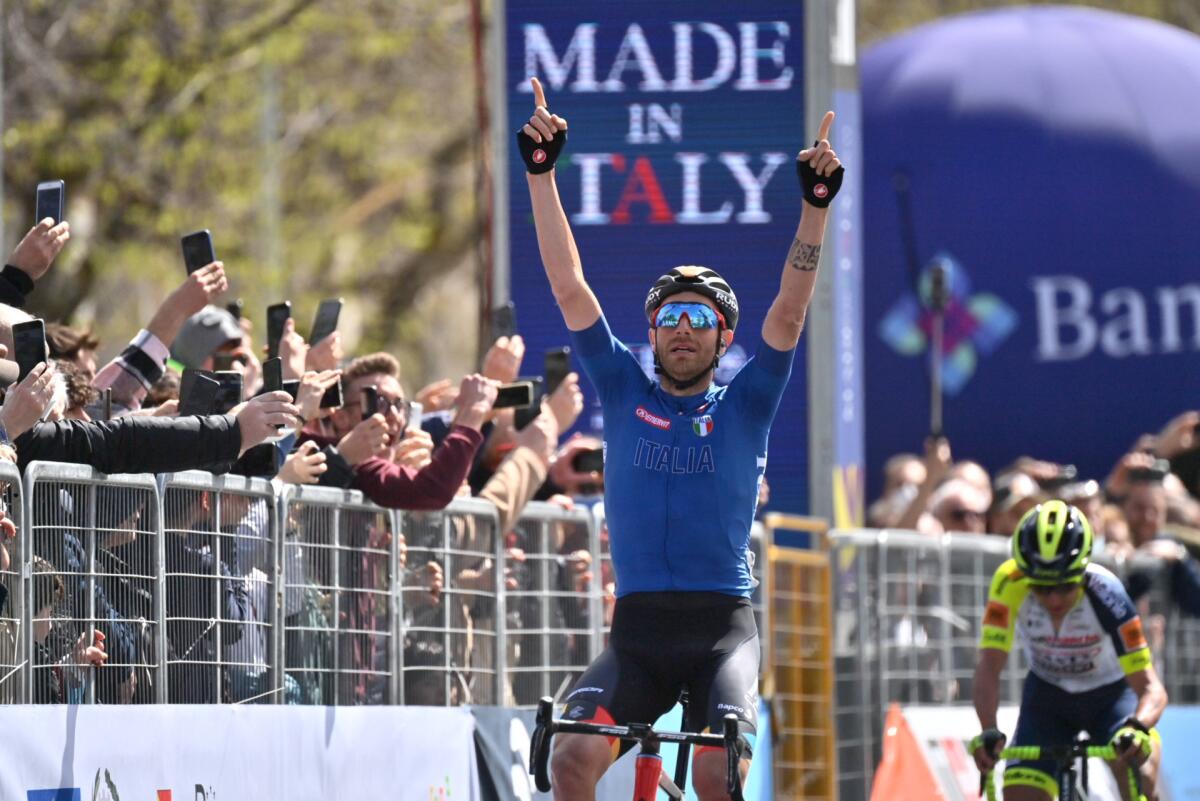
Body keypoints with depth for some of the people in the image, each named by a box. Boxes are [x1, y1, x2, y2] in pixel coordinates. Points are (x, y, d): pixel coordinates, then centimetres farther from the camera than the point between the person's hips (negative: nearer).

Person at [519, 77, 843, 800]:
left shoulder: (745, 406, 8)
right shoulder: (624, 392, 12)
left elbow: (788, 314, -5)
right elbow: (570, 288, 5)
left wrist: (816, 205, -18)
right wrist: (541, 173, -4)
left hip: (724, 625, -1)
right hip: (638, 629, 1)